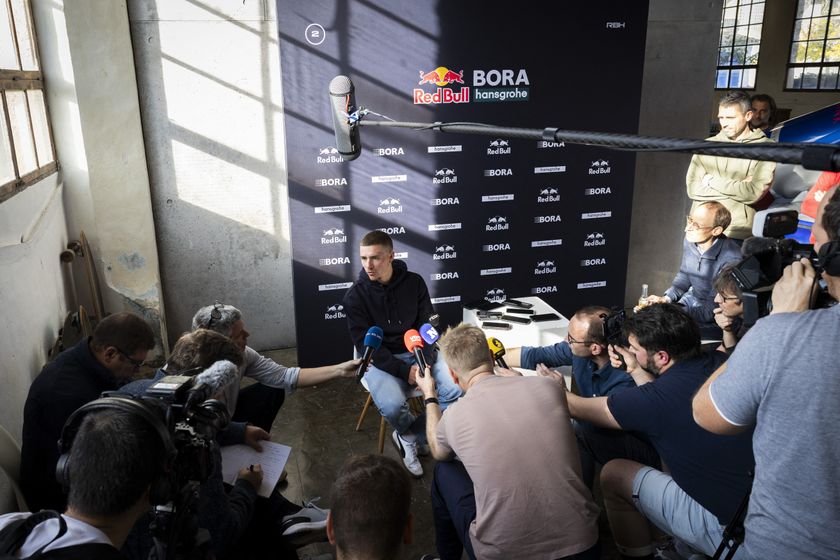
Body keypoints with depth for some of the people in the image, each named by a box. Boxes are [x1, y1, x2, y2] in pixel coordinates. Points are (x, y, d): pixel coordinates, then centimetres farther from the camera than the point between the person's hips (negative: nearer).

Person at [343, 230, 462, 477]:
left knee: (456, 388, -22)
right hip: (380, 360, -3)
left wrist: (425, 362, -18)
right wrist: (405, 371, -21)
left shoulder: (414, 282, -2)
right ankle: (415, 436, 6)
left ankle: (407, 437, 0)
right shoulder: (355, 295, -9)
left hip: (418, 352, 3)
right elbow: (366, 346, -11)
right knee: (392, 406, -32)